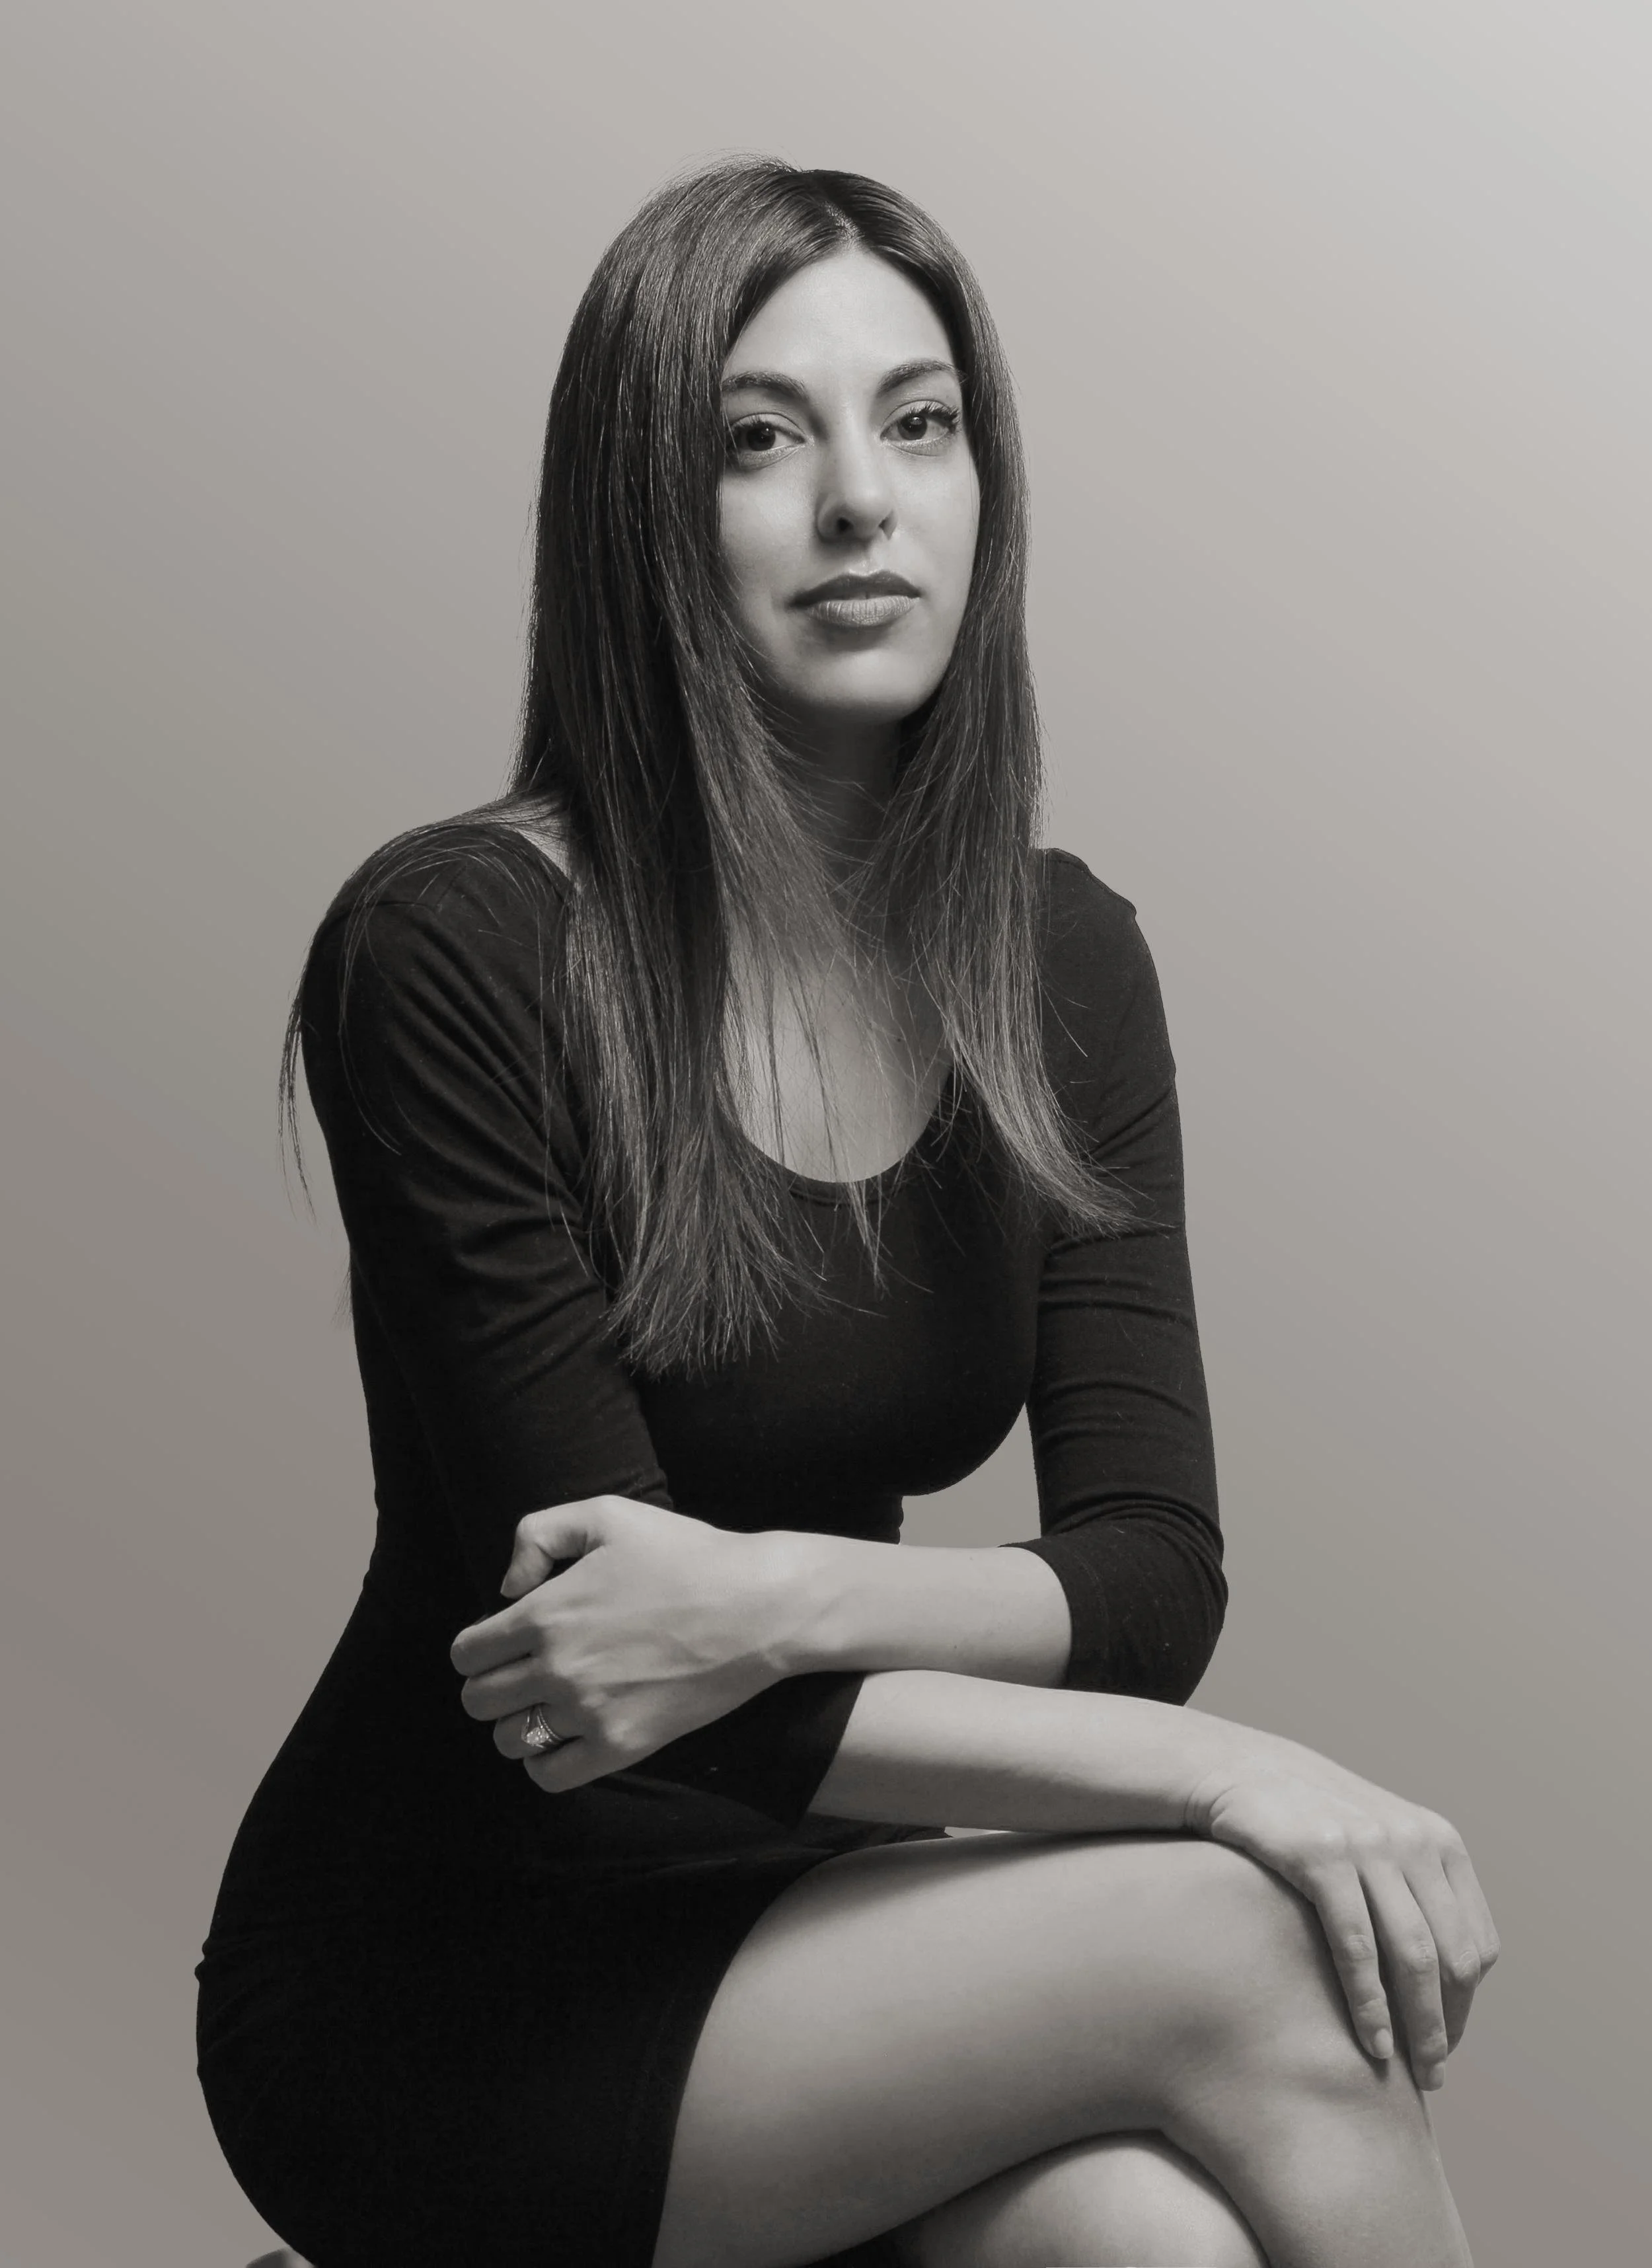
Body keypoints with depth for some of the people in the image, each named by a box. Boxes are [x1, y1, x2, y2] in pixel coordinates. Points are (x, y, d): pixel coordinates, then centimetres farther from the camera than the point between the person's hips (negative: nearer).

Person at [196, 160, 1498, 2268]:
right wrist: (1231, 1777, -22)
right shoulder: (453, 947, -17)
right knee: (1248, 1954, -24)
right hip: (440, 1998, -4)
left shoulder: (1058, 958, 0)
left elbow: (1151, 1572, -5)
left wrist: (788, 1595, -25)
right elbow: (606, 1648, -19)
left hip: (804, 1921, 4)